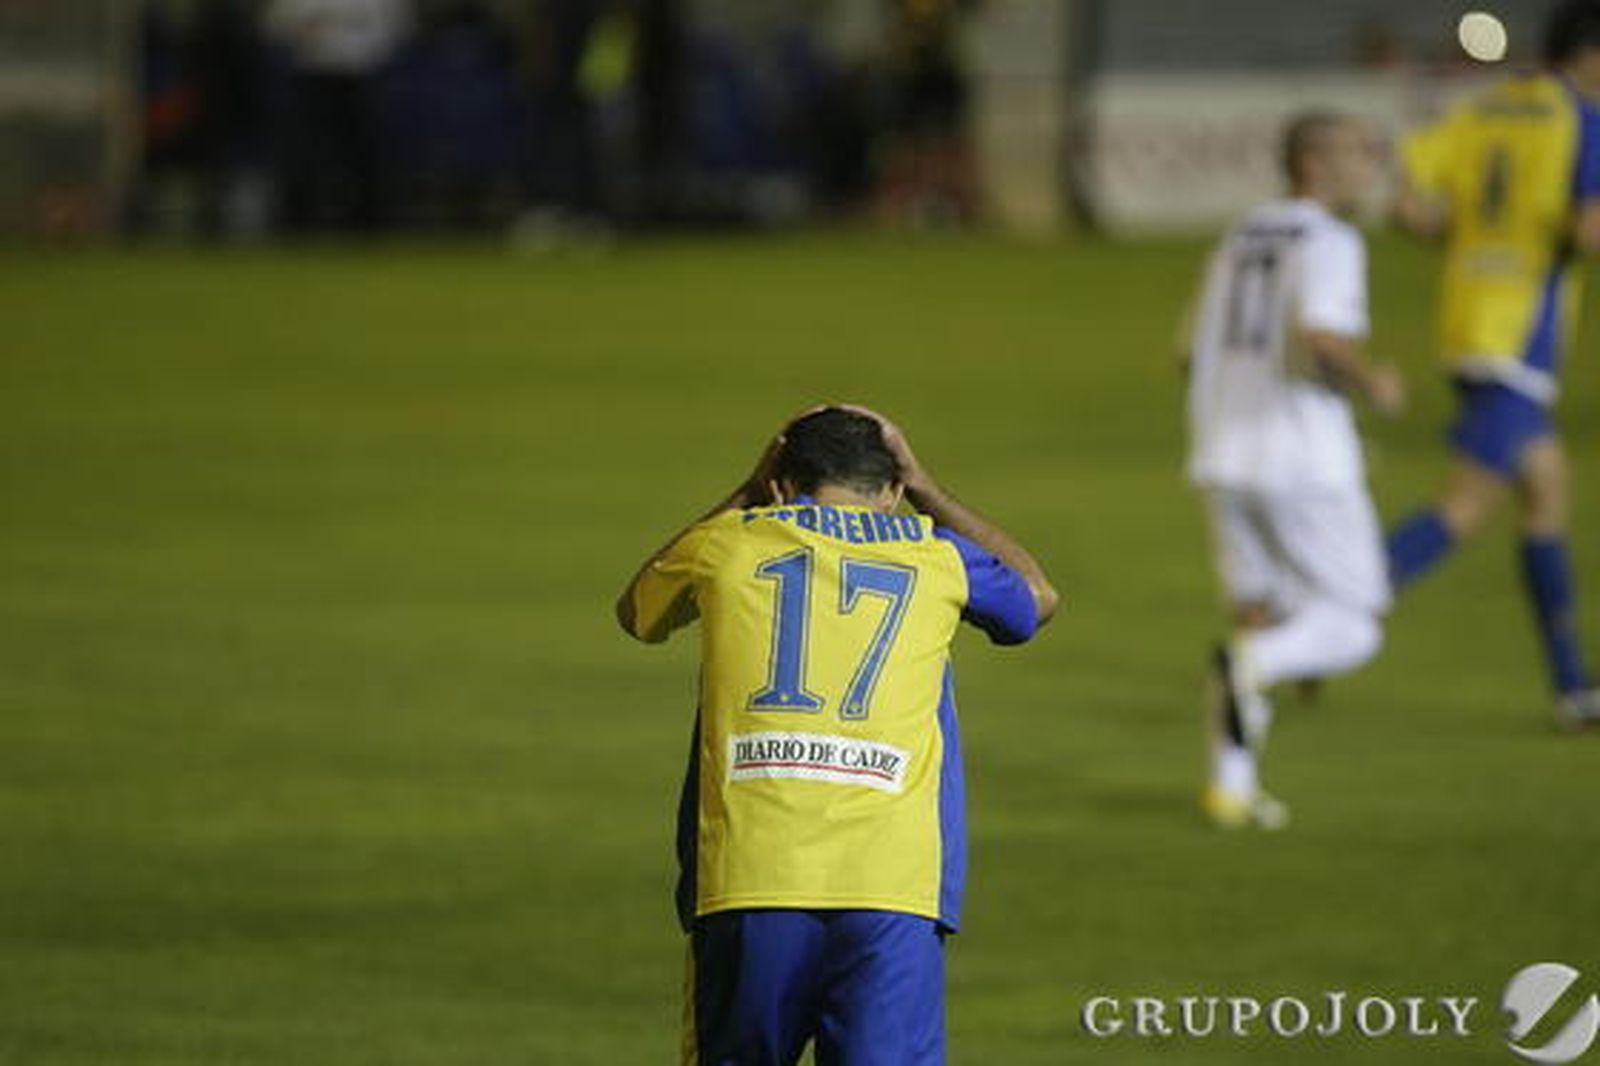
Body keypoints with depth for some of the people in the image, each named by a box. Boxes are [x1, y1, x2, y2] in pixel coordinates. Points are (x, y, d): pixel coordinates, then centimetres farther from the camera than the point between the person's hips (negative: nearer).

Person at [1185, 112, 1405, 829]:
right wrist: (1371, 383, -7)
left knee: (1260, 615, 17)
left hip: (1222, 455, 7)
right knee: (1354, 628, 1)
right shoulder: (1328, 243, -9)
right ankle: (1251, 665, -27)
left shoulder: (1238, 241, 15)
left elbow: (1199, 357, 18)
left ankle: (1231, 785, 8)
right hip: (1302, 460, -7)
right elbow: (1319, 338, -24)